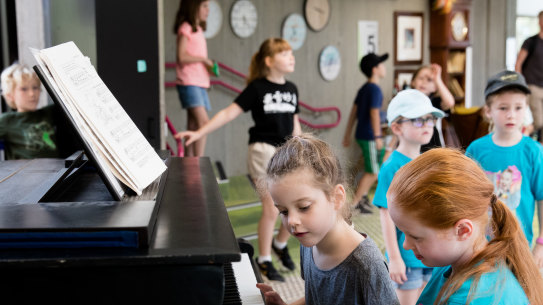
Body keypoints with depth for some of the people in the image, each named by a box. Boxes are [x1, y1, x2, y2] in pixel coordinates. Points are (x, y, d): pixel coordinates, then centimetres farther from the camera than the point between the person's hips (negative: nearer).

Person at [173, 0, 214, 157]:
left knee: (193, 127, 7)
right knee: (203, 122, -19)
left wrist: (209, 65, 5)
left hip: (200, 83, 9)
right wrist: (203, 59, -9)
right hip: (188, 83, -9)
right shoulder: (185, 28, -6)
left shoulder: (198, 30, 20)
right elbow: (182, 57, -16)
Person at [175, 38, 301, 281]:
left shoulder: (291, 89, 10)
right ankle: (264, 260, 14)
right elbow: (229, 113, -10)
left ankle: (280, 243, 29)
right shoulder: (257, 88, -7)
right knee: (271, 209, -4)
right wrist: (199, 133, -17)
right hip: (263, 151, -6)